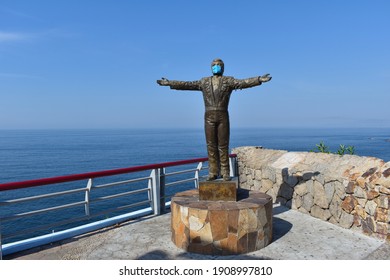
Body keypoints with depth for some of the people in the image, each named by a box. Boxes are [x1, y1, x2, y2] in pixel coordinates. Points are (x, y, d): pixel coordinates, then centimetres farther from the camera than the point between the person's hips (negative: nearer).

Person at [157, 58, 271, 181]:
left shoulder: (228, 81, 6)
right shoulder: (204, 82, 14)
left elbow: (243, 82, -9)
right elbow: (187, 85, 12)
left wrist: (259, 80, -24)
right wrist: (169, 83, 8)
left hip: (223, 116, -2)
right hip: (209, 117, 2)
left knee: (223, 146, -1)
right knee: (211, 146, 2)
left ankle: (225, 172, 6)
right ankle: (213, 172, 8)